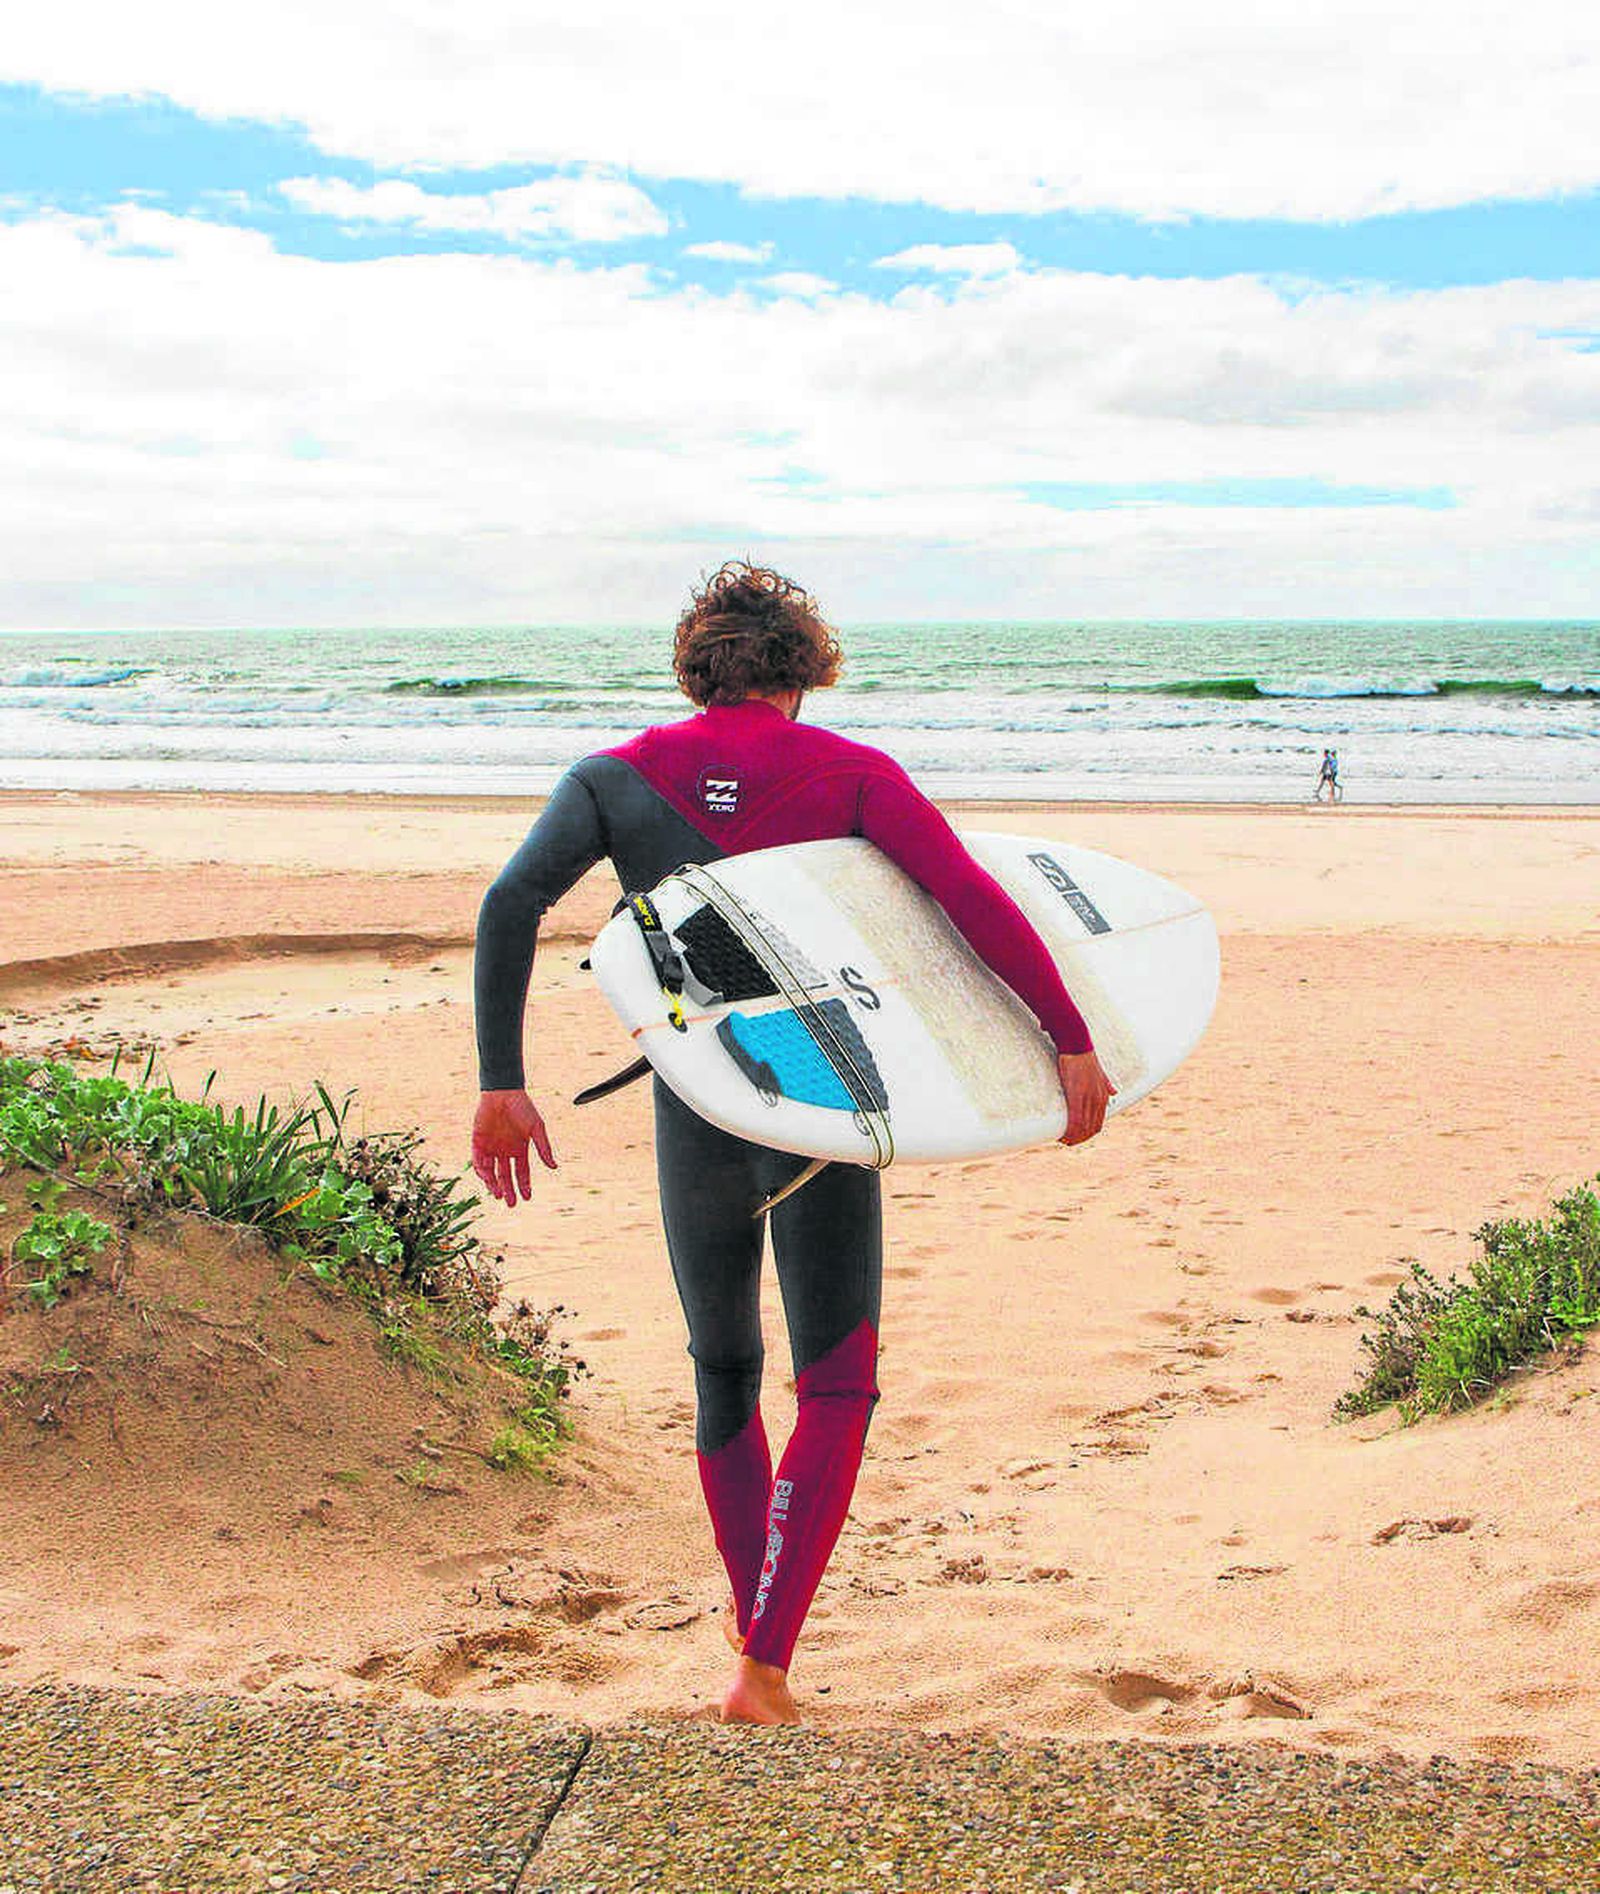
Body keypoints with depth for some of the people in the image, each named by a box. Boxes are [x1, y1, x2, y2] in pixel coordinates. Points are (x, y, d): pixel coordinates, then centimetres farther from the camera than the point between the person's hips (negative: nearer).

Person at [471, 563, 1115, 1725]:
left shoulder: (617, 777, 4)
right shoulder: (850, 773, -1)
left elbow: (513, 902, -10)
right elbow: (971, 898, -13)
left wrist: (500, 1084, -8)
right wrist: (1072, 1040, -11)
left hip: (696, 1119, 3)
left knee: (723, 1375, 22)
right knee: (835, 1393, 3)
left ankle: (753, 1619, 36)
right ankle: (764, 1669, -7)